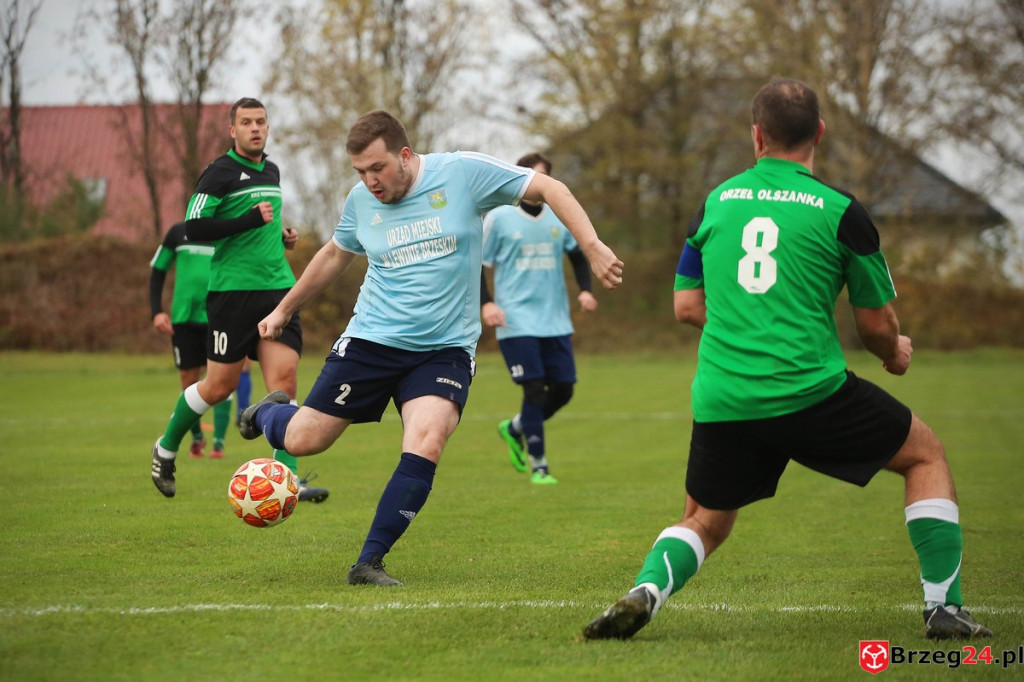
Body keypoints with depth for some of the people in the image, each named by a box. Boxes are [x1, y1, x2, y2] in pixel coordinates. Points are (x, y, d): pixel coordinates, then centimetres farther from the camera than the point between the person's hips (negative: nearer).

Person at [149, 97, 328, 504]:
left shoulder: (271, 172, 17)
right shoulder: (221, 172, -7)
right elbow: (194, 228, -15)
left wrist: (280, 236, 13)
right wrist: (251, 220, -19)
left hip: (278, 288, 6)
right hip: (233, 290, -6)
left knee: (285, 377, -8)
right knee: (220, 386, 1)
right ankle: (165, 450, 25)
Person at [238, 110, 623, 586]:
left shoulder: (463, 173, -10)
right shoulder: (360, 201, 1)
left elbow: (549, 189, -6)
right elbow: (335, 255, 21)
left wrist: (592, 248, -16)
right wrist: (284, 309, 28)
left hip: (445, 347, -2)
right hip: (371, 340, 2)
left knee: (426, 444, -25)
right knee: (303, 440, -1)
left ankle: (369, 562, -15)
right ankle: (267, 412, 36)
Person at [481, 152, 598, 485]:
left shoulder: (559, 219, 9)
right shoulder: (499, 218, -2)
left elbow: (578, 257, 21)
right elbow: (476, 265, 0)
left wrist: (585, 290, 3)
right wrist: (486, 304, -14)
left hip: (555, 321, 5)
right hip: (517, 321, -5)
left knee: (563, 389, 4)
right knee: (535, 389, -12)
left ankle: (514, 429, 30)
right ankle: (537, 466, 0)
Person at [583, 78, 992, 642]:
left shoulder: (715, 203, 10)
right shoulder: (839, 211, -1)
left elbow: (686, 305, 15)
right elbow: (876, 324, 4)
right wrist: (895, 355, 27)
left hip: (720, 400, 3)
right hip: (810, 394, -3)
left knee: (703, 525, 22)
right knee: (925, 454, 18)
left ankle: (644, 591, -9)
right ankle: (943, 606, 9)